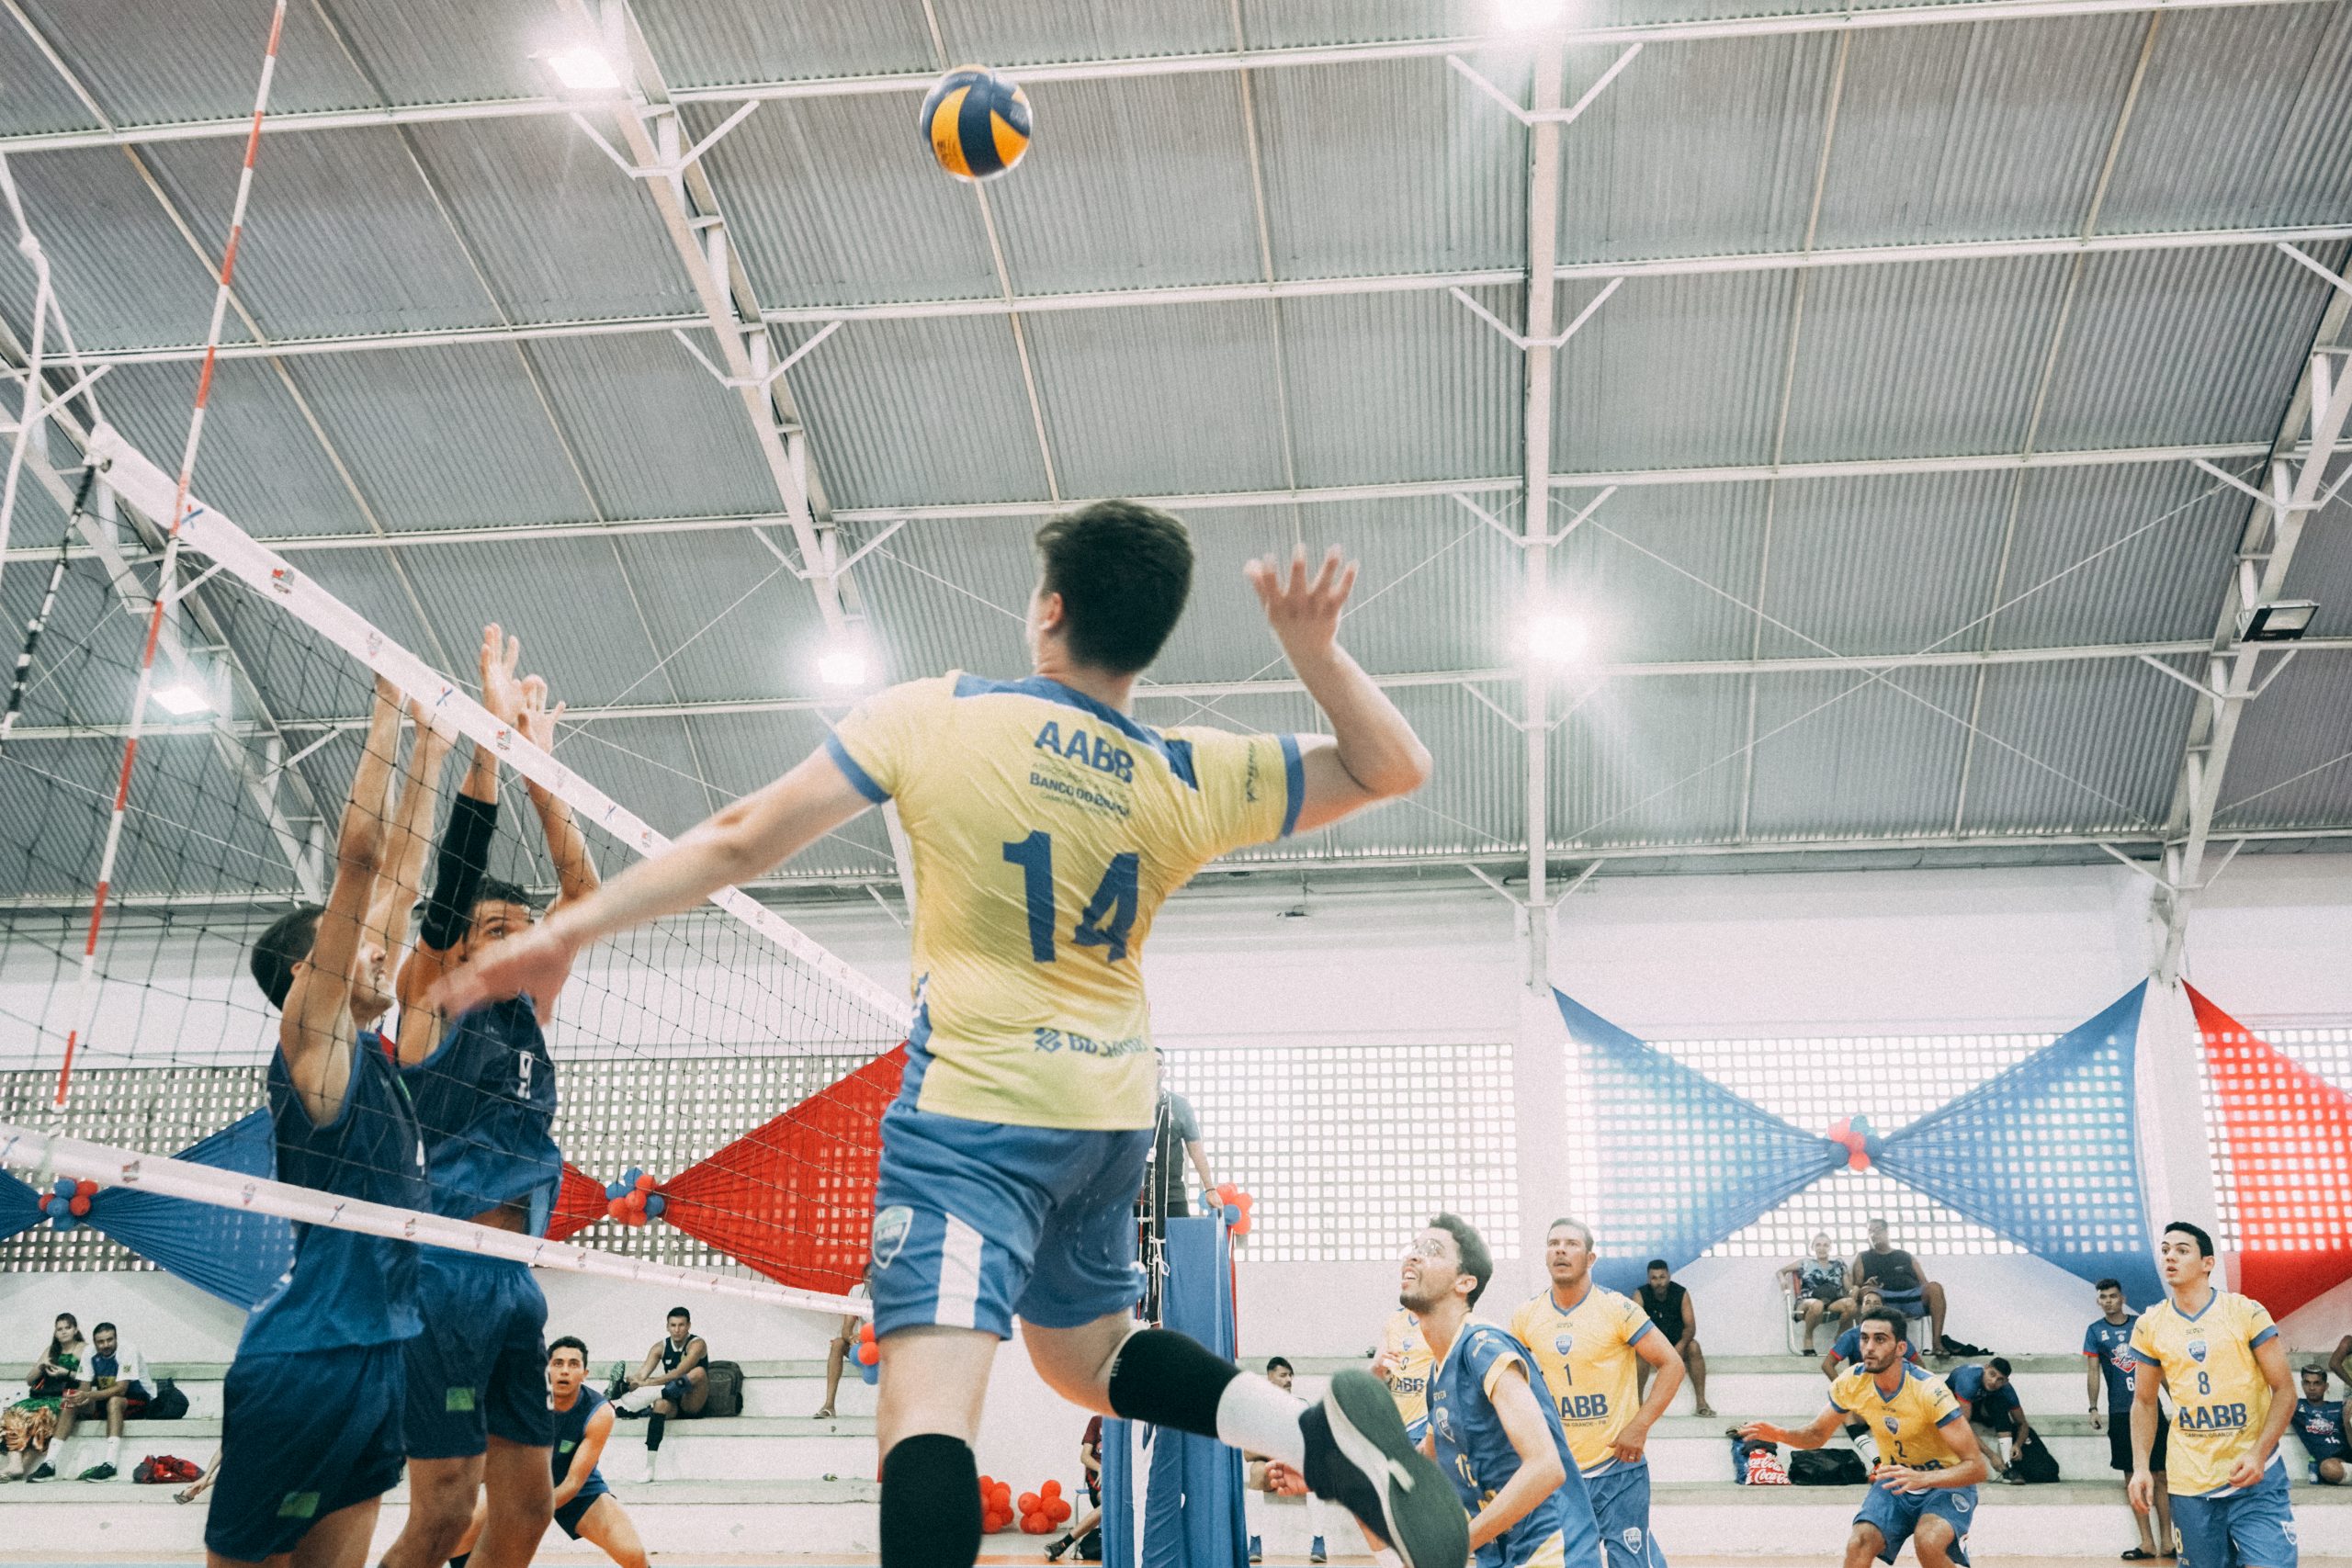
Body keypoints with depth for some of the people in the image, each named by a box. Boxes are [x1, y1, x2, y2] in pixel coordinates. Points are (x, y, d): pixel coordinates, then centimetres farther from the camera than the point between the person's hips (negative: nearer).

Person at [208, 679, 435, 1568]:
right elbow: (359, 855, -12)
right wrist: (390, 703, -9)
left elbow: (395, 880, 17)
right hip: (308, 1357, -8)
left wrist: (430, 751, 20)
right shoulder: (309, 1037, -6)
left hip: (383, 1352, 8)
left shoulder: (363, 1048, 14)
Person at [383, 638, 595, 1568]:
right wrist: (490, 734, -13)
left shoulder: (529, 1013, 15)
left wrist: (540, 769, 8)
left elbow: (582, 891, 13)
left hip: (517, 1278, 7)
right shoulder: (429, 1003, 1)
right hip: (445, 1273, -7)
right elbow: (456, 871, -10)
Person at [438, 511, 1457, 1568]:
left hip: (974, 1109, -5)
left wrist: (572, 927, 4)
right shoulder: (1190, 782, -1)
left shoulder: (934, 717, -8)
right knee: (1083, 1352, 25)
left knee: (927, 1402, -15)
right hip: (1112, 1119, 6)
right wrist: (1312, 648, -5)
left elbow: (741, 842, -5)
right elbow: (1395, 766, 9)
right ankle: (1321, 1431, 7)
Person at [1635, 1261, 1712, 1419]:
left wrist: (1679, 1347, -36)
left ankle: (1701, 1403, -26)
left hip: (1677, 1342, 1)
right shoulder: (1641, 1295, -13)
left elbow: (1690, 1327, -15)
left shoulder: (1681, 1294, -10)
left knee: (1694, 1347, -29)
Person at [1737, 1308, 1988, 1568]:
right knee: (1859, 1544, -22)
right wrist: (1783, 1435, -19)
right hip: (1896, 1481, 4)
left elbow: (1976, 1466, -26)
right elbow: (1817, 1434, 4)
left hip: (1946, 1483, -4)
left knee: (1928, 1543, -33)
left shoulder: (1929, 1390, -26)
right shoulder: (1852, 1382, -12)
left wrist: (1922, 1478, -43)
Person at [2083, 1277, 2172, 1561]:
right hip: (2120, 1412, -1)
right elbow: (2093, 1371, 0)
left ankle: (2167, 1541, 9)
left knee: (2160, 1475, 2)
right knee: (2132, 1477, 2)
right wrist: (2093, 1409, -8)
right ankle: (2147, 1543, 8)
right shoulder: (2095, 1331, 3)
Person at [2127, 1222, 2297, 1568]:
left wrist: (2259, 1454, -15)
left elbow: (2284, 1391, -2)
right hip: (2189, 1484, 2)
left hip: (2255, 1476, -2)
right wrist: (2141, 1467, 2)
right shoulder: (2148, 1325, 5)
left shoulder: (2247, 1312, -4)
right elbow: (2144, 1402, 13)